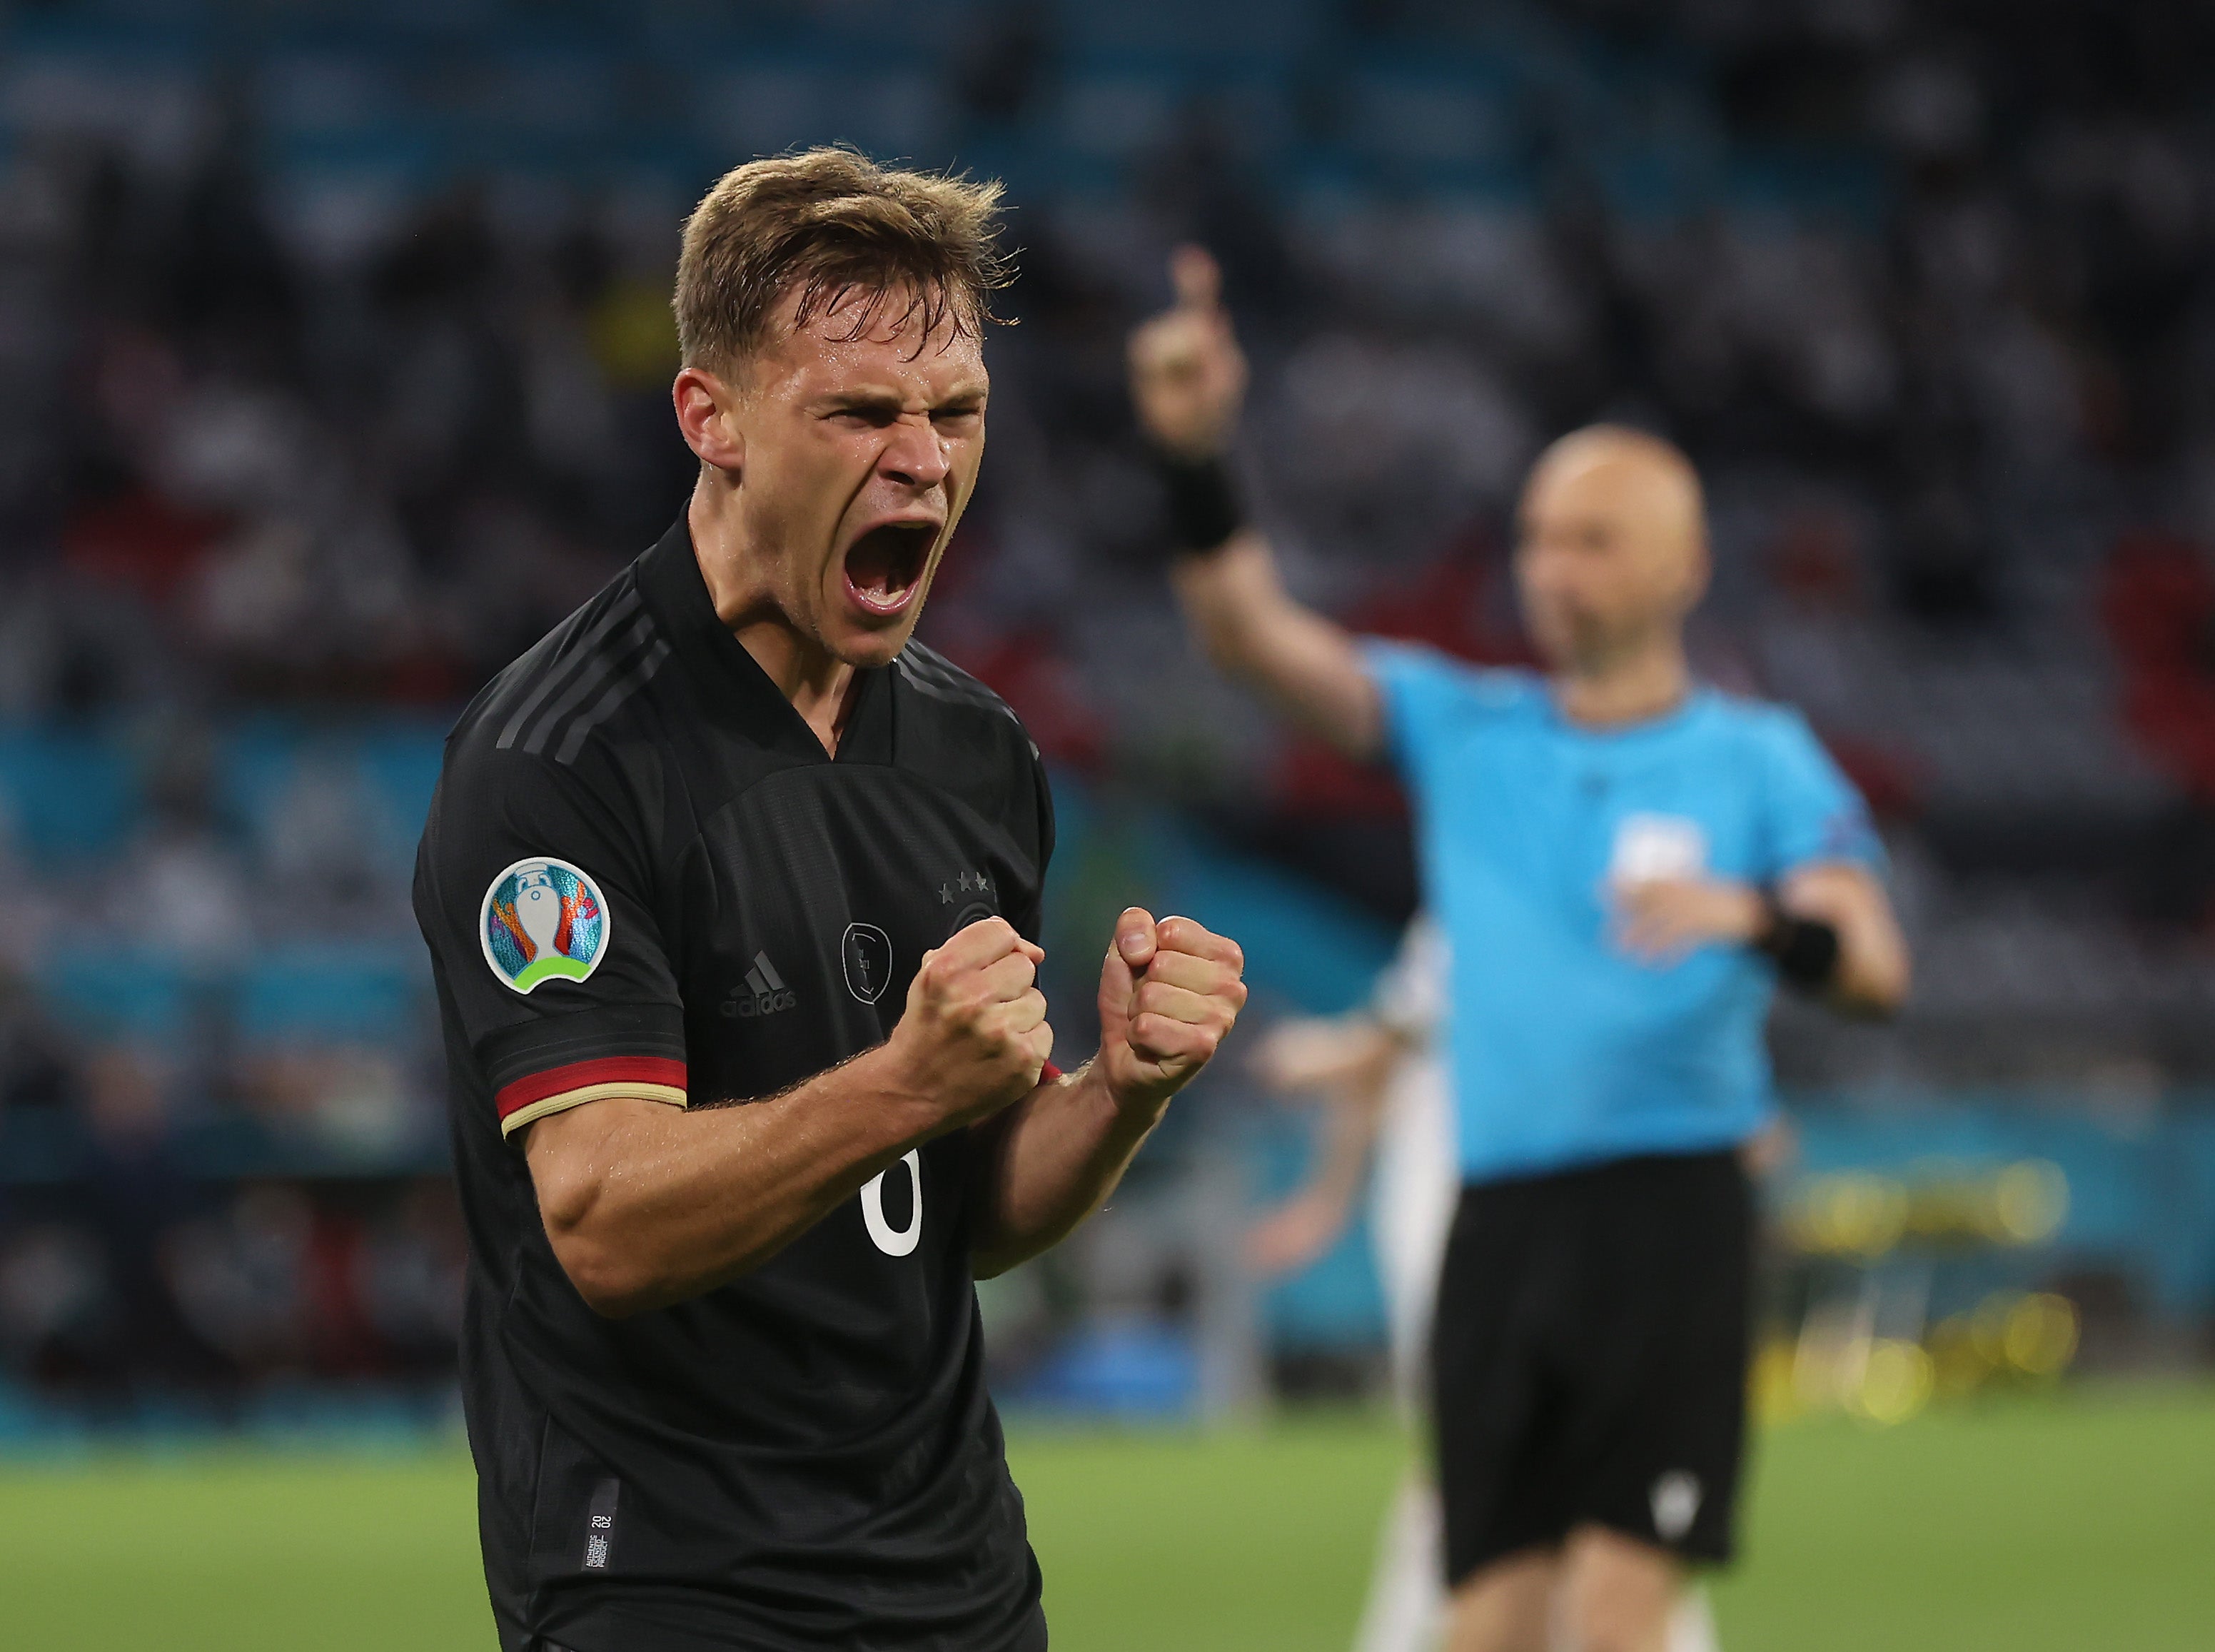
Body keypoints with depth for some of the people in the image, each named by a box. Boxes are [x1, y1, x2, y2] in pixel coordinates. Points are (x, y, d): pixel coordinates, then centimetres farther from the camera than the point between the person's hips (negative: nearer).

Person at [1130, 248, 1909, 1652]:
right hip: (1498, 1222, 4)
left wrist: (1751, 915, -29)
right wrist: (1196, 463, -15)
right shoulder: (1460, 729, 12)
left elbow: (1878, 968, -8)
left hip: (1669, 1214, -4)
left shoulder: (1758, 761, 4)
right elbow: (1255, 634, 1)